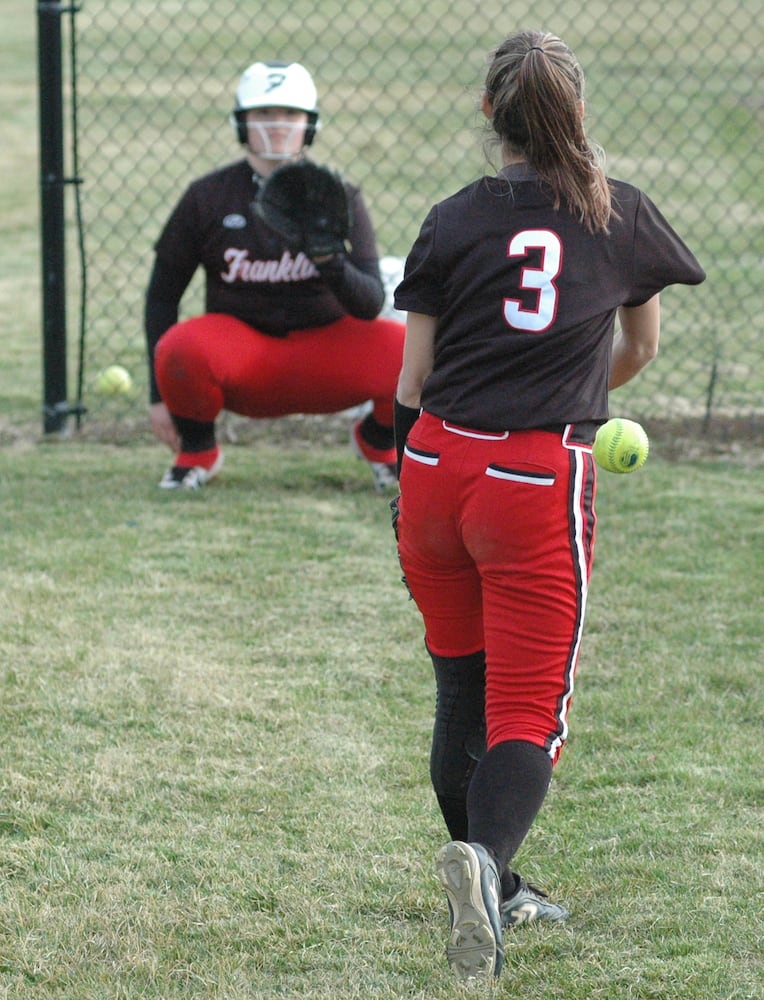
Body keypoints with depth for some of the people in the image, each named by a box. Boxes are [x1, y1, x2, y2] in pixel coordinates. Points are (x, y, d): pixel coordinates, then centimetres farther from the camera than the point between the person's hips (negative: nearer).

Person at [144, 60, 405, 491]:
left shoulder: (339, 198, -4)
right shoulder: (208, 197, -3)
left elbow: (370, 304, -12)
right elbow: (163, 292, 3)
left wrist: (329, 260, -34)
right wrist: (160, 395, -2)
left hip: (324, 350, 1)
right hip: (240, 349, -1)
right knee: (182, 347, -35)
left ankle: (378, 442, 12)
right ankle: (197, 452, 0)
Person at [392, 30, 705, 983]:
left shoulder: (453, 220, 3)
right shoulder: (622, 215, 5)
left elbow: (411, 381, 4)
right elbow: (640, 348, 21)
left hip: (437, 463, 2)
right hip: (542, 478, -2)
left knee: (462, 696, 18)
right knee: (528, 714, -2)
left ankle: (495, 894, 28)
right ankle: (484, 861, -30)